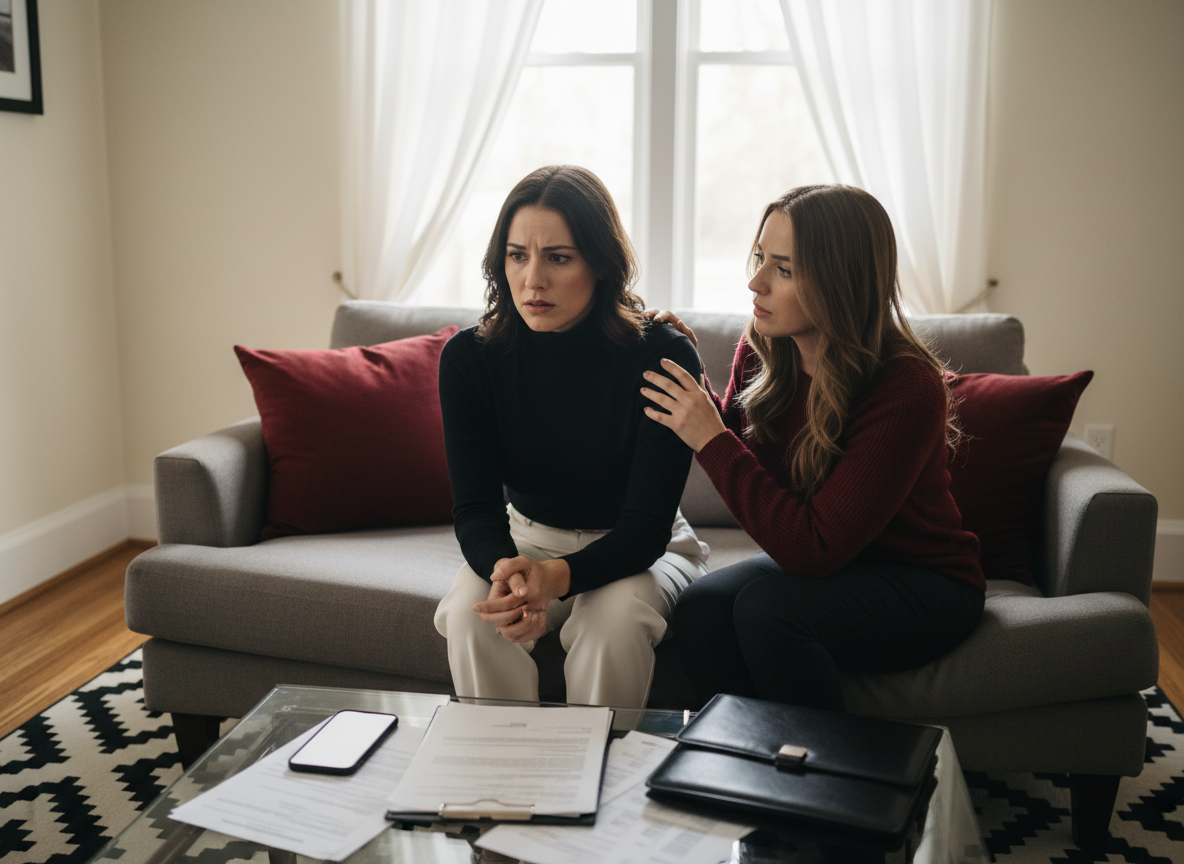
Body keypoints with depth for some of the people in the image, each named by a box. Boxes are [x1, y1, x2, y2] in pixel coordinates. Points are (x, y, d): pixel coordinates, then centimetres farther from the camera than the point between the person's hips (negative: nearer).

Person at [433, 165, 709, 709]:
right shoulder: (469, 358, -12)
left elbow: (647, 526, -22)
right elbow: (475, 507, -14)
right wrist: (505, 570, -39)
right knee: (470, 616, -27)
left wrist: (554, 577, -41)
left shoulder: (664, 356, -21)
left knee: (614, 618, -33)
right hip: (526, 538, 2)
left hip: (641, 550, -2)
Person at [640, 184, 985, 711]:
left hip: (923, 584, -5)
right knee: (699, 608, -22)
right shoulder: (761, 350, -7)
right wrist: (691, 384, -7)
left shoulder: (908, 389, -27)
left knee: (766, 608, -29)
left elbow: (814, 547, -28)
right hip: (820, 562, 5)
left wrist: (711, 439, -29)